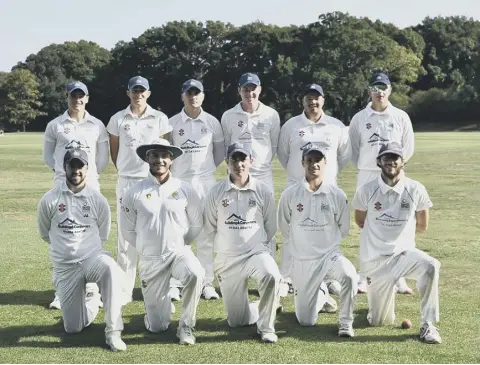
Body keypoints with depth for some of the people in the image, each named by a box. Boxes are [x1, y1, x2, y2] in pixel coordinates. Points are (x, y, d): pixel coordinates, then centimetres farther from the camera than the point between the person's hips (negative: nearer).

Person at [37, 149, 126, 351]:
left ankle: (113, 332, -31)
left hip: (92, 257, -1)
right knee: (73, 328, 2)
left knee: (111, 269, -39)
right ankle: (90, 303, 37)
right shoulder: (49, 200, -5)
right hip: (64, 266, 1)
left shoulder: (98, 200, -4)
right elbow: (45, 234, 10)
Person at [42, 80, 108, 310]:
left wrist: (92, 173, 6)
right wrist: (62, 171, 6)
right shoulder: (55, 125, 3)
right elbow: (48, 155, 10)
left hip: (90, 186, 1)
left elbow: (103, 156, 12)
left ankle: (92, 290, 7)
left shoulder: (97, 126, 6)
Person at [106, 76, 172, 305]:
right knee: (125, 235, 0)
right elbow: (114, 150, 13)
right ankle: (124, 290, 4)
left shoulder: (160, 119, 4)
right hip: (126, 182, 1)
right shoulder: (118, 120, 5)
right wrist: (126, 171, 10)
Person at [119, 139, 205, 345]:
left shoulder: (185, 190, -4)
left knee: (195, 274, -37)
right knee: (157, 327, 2)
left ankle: (186, 326, -16)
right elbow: (128, 230, 4)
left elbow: (197, 224, 6)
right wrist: (146, 248, 3)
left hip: (179, 252, 0)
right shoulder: (135, 193, -5)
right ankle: (162, 301, 39)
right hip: (150, 259, 0)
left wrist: (180, 244, 3)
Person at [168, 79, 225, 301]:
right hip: (179, 182, -1)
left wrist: (208, 170, 8)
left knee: (206, 235, 4)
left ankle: (207, 283, 11)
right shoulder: (172, 123, 2)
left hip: (205, 182, 1)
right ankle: (173, 284, 3)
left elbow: (220, 152, 12)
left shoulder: (212, 122, 4)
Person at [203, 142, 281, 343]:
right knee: (236, 321, 4)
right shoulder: (216, 192, -1)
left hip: (257, 253, -2)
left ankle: (266, 326, -15)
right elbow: (209, 228, 8)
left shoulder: (263, 191, -2)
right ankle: (266, 307, 37)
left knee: (271, 276, -38)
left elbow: (271, 228, 6)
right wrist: (225, 247, 8)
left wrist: (256, 245, 6)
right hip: (227, 259, 2)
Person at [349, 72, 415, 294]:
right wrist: (363, 167, 5)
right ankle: (364, 276, 10)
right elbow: (352, 148, 11)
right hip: (367, 176, 0)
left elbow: (409, 147, 8)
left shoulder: (401, 117, 4)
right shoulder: (359, 118, 4)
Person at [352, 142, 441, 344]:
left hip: (403, 253, 0)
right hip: (374, 260, 0)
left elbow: (422, 226, 6)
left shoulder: (416, 190, -6)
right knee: (380, 322, 3)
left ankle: (428, 325, -21)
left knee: (430, 266, -35)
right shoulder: (366, 190, -7)